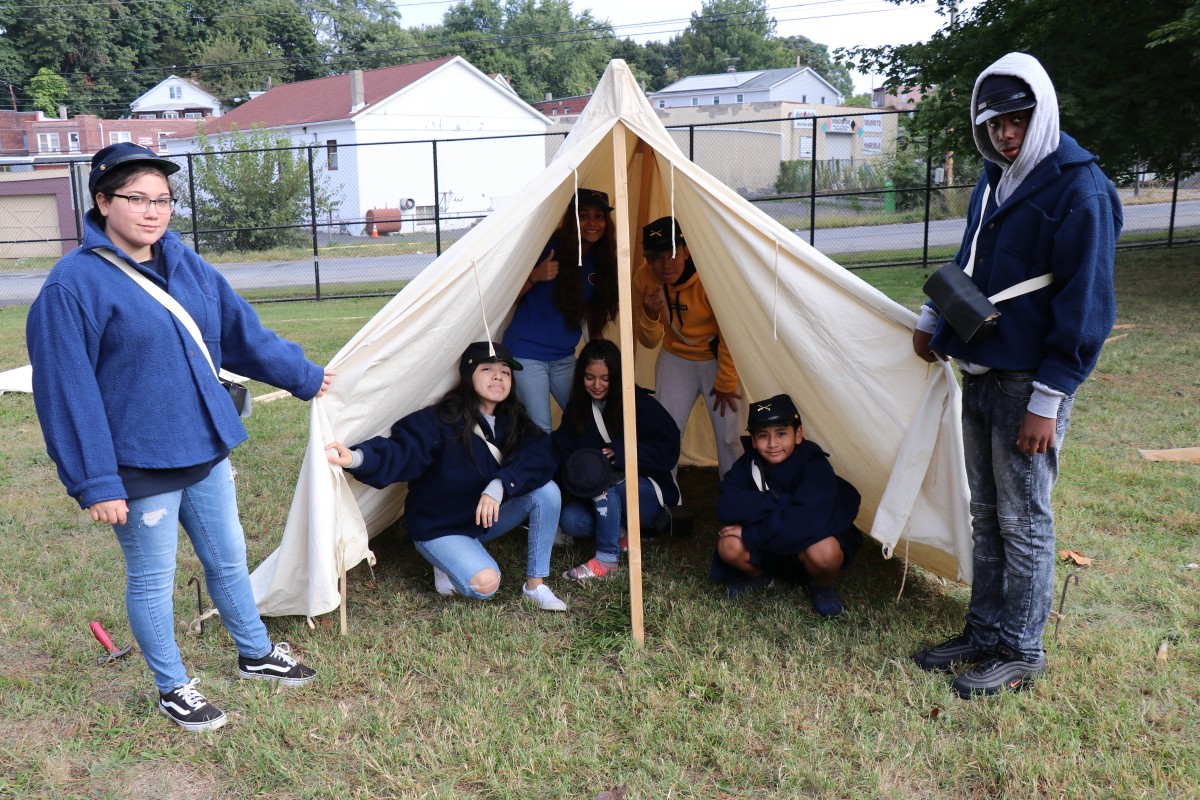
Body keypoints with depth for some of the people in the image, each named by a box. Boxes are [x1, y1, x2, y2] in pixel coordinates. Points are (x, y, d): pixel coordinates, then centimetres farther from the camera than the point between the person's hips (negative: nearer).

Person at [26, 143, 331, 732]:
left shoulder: (187, 265, 5)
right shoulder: (74, 283, -16)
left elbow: (245, 334, 16)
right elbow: (68, 392, -16)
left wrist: (305, 376, 23)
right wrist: (95, 482, -17)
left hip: (204, 452, 7)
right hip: (140, 468, -6)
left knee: (228, 560, 20)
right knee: (153, 581, 11)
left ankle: (256, 654, 42)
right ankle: (173, 690, 31)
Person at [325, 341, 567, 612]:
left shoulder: (512, 422, -5)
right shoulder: (442, 420, -21)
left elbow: (537, 459, -19)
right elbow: (402, 450, -34)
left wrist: (499, 486, -36)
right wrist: (358, 458, -55)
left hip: (486, 519, 6)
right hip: (439, 528, -6)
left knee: (547, 490, -17)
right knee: (485, 584, -29)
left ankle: (535, 586, -7)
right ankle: (448, 564, 7)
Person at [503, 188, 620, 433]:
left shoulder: (600, 261, 4)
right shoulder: (548, 247, -12)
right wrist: (535, 276, -27)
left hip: (564, 357, 6)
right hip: (528, 354, -6)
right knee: (541, 431, -8)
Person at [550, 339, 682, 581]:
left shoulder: (640, 403, -11)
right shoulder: (576, 409, 2)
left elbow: (667, 448, -15)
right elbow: (562, 454, -1)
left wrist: (620, 453, -25)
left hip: (649, 495, -4)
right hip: (607, 500, 5)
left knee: (605, 483, -34)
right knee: (570, 521, -24)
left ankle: (607, 559, -26)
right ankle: (623, 531, -1)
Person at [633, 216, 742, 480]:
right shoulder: (644, 278, -16)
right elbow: (649, 342, -8)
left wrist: (726, 383, -12)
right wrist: (650, 316, -29)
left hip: (717, 358, -3)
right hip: (676, 358, 3)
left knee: (728, 436, -5)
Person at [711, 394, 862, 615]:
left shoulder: (815, 467, -26)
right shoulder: (748, 464, -14)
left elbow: (809, 520, -39)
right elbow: (727, 508, -26)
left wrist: (750, 534, -31)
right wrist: (777, 501, -35)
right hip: (768, 550, 3)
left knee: (823, 551, -37)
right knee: (728, 545, -25)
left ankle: (822, 586, 0)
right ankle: (759, 575, 9)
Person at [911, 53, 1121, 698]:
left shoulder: (1079, 190, -14)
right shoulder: (994, 181, 11)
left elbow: (1085, 307, -17)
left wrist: (1048, 401, -19)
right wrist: (933, 319, 18)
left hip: (1026, 387, -8)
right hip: (979, 377, 8)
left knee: (1023, 523, 3)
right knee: (986, 516, 15)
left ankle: (1021, 653, 18)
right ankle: (984, 634, 28)